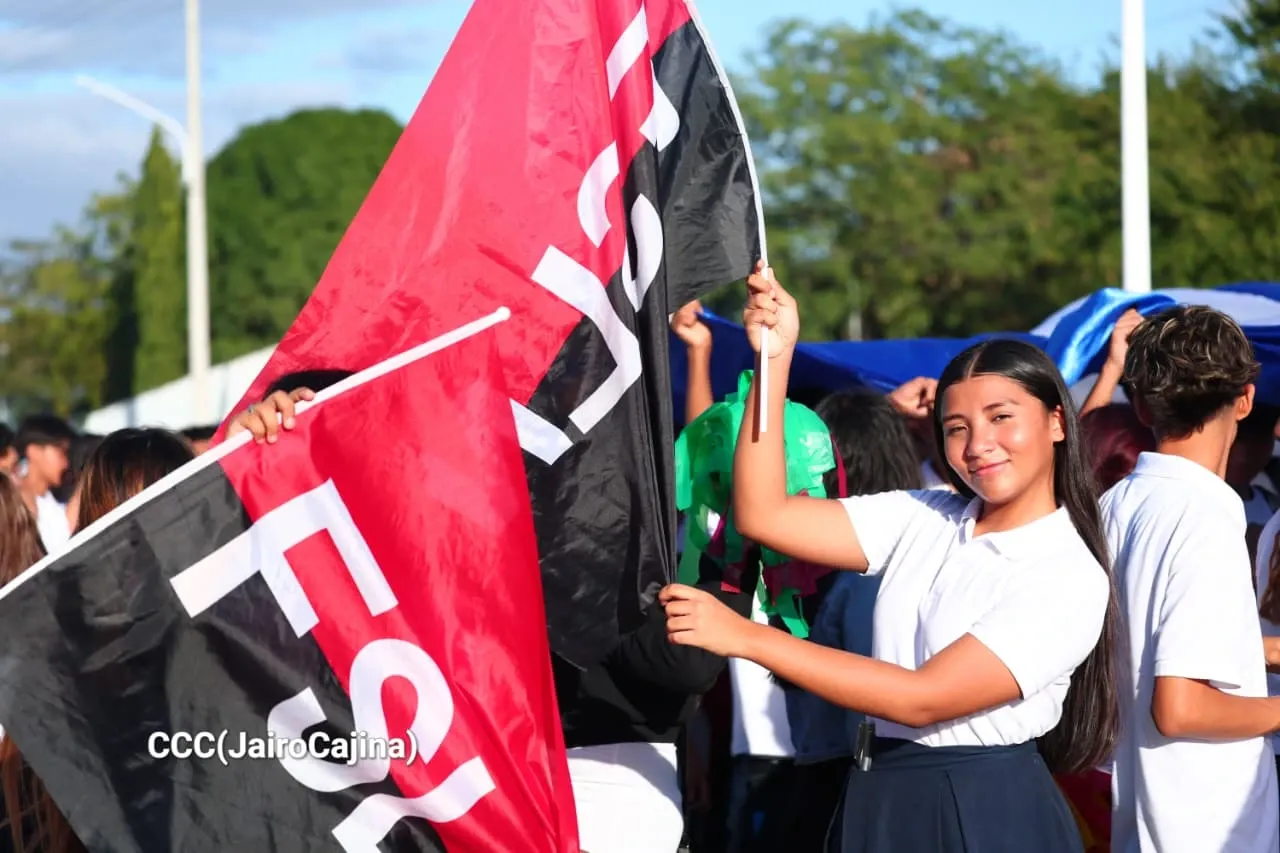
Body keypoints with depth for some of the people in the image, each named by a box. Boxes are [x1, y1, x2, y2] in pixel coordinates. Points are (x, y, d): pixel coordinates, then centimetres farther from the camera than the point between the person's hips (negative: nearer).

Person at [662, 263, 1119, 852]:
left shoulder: (1071, 579, -14)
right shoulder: (922, 519, 6)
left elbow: (922, 698, -21)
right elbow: (763, 516, 0)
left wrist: (747, 638, -24)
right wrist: (776, 358, -7)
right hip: (877, 799, 6)